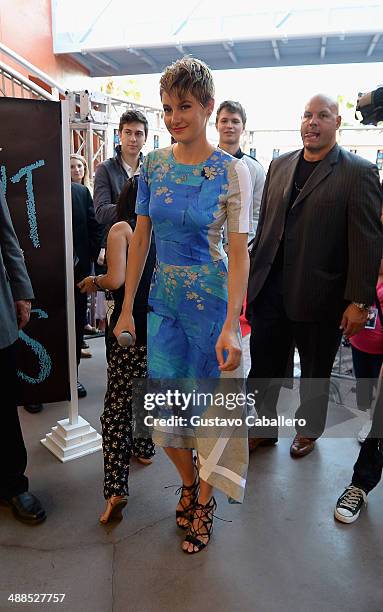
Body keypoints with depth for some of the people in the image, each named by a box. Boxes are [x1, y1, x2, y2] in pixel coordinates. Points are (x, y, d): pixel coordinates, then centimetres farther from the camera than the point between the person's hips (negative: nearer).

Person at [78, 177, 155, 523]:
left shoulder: (121, 229, -5)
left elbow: (116, 280, -15)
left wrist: (93, 281, 5)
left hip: (129, 326, -5)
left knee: (117, 403, 0)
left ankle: (116, 488, -3)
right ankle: (144, 448, 41)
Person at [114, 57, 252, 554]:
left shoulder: (232, 172, -10)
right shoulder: (154, 164, 3)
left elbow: (239, 253, -12)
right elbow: (140, 239, 5)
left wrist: (231, 326, -20)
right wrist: (126, 309, 3)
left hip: (211, 298, -4)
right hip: (163, 298, 4)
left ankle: (204, 501, 33)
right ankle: (188, 482, 40)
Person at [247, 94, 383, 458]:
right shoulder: (280, 165, 8)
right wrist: (251, 275, 10)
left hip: (319, 297, -4)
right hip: (269, 289, 4)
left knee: (315, 372, 16)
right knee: (262, 366, 13)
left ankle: (308, 430, 40)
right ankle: (264, 426, 35)